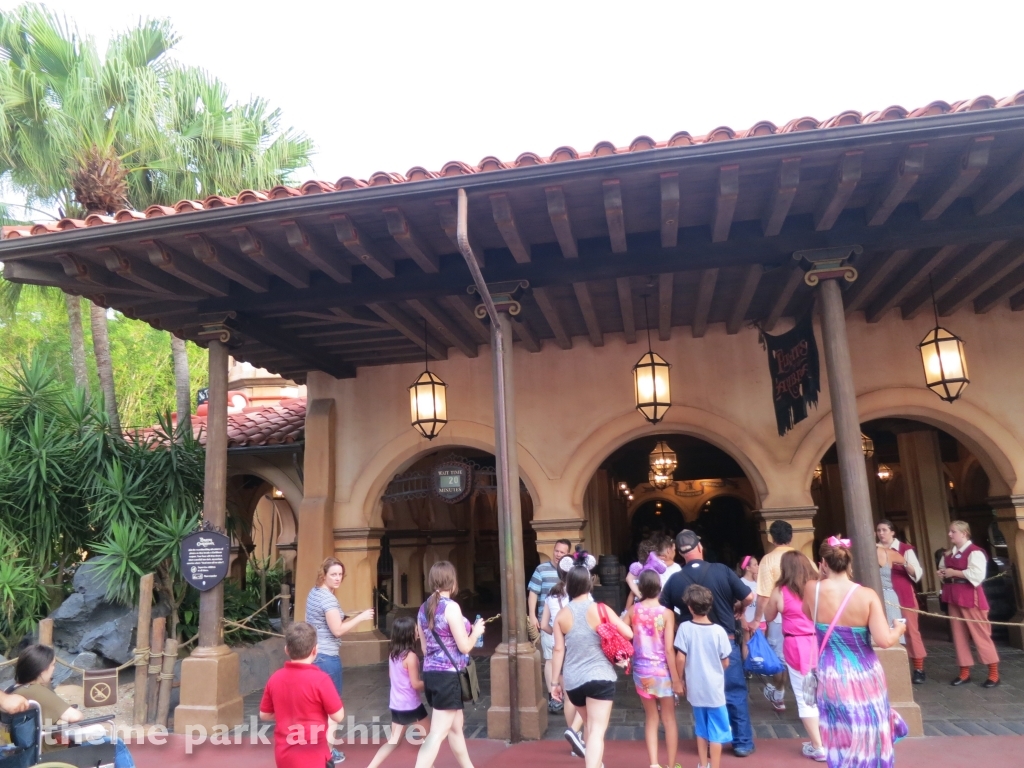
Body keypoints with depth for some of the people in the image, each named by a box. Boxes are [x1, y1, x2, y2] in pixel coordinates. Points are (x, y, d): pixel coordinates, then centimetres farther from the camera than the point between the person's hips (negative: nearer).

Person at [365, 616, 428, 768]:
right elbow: (416, 684, -19)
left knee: (394, 740, 14)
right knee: (428, 734, 16)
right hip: (410, 705, -7)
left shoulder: (392, 652, 1)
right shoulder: (410, 656, -22)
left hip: (396, 704, 7)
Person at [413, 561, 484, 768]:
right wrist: (476, 631, 4)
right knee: (438, 732, -5)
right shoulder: (451, 607, -16)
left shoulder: (424, 608, 7)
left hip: (431, 673, 8)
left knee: (455, 726, 22)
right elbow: (464, 647, -13)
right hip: (448, 675, -8)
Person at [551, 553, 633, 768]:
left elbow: (558, 650, -2)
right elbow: (628, 634, -6)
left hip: (572, 680, 4)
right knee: (597, 731, -3)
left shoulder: (562, 615, -2)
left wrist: (555, 682, 6)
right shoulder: (601, 610, -9)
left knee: (589, 724, 27)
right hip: (600, 677, -3)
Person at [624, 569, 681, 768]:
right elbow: (669, 650, -14)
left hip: (641, 672, 2)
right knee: (669, 720, 15)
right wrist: (677, 679, -8)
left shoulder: (633, 611, -6)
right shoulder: (667, 613, -13)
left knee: (650, 718, 18)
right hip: (663, 672, -2)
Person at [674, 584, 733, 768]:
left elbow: (680, 658, -13)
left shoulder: (685, 628, -12)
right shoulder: (718, 631, -12)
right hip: (715, 689, -2)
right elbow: (725, 663, -3)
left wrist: (680, 680, 3)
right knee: (716, 732, 11)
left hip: (695, 689, 2)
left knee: (701, 729, 19)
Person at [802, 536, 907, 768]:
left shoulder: (812, 589, -10)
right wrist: (899, 629, 3)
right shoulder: (867, 595, -14)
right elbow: (884, 641, -18)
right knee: (870, 738, 20)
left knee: (842, 742, 17)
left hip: (831, 677, 1)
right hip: (864, 677, -1)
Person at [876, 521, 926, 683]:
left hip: (904, 595, -3)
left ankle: (919, 668, 10)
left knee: (910, 630, 2)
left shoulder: (905, 548, -2)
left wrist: (905, 564, -24)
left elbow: (917, 573, -7)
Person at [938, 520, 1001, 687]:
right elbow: (943, 570, 27)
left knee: (980, 634, -2)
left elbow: (977, 575, -23)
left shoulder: (974, 552, -12)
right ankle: (964, 672, 19)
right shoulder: (948, 554, 13)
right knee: (959, 635, 11)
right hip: (953, 597, 8)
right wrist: (942, 574, 4)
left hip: (970, 597, -8)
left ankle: (994, 673, 8)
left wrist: (954, 573, -16)